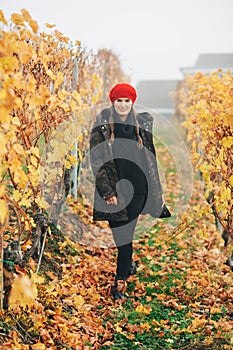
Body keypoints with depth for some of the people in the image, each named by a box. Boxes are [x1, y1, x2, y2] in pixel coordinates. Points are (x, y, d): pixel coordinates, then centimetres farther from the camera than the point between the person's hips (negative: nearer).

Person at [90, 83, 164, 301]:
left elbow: (150, 158, 11)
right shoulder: (102, 127, -3)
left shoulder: (142, 125, 6)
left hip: (137, 187, 1)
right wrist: (107, 191, -13)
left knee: (126, 233, 1)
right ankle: (127, 265, 31)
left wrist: (156, 191, 9)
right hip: (112, 187, -1)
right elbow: (96, 160, -6)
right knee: (121, 235, 5)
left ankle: (120, 281, 10)